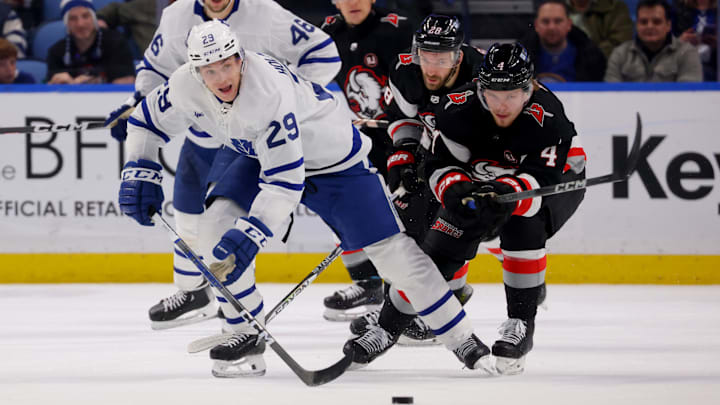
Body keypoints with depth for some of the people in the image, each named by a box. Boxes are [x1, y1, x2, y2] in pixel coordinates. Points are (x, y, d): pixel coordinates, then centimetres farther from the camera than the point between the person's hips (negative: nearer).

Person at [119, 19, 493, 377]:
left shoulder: (269, 91, -39)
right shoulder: (187, 86, -19)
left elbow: (286, 179, -40)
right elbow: (147, 122, 1)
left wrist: (250, 233, -44)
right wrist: (139, 172, -10)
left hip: (332, 158, -6)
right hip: (261, 155, 6)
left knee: (392, 250, -12)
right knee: (217, 223, -16)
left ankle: (462, 340, 0)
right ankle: (247, 336, -2)